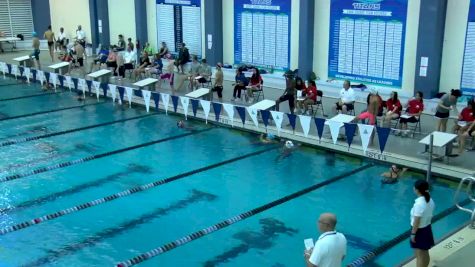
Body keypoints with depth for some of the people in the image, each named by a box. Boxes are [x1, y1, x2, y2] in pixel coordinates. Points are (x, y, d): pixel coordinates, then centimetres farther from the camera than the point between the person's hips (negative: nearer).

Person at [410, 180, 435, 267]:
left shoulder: (419, 203, -28)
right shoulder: (430, 200, -3)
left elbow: (416, 221, -24)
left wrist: (413, 234, -15)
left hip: (419, 230, -8)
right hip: (427, 228, 8)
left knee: (420, 255, 4)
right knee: (425, 253, 21)